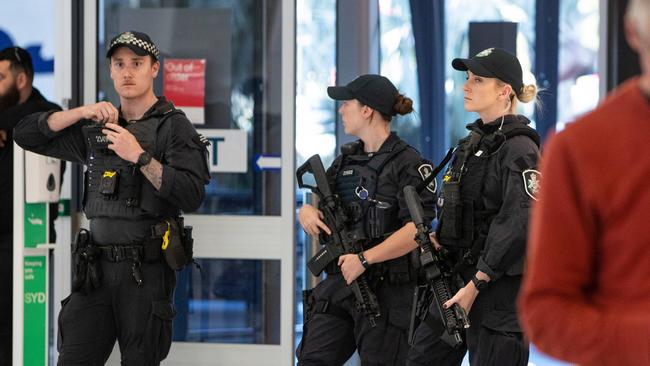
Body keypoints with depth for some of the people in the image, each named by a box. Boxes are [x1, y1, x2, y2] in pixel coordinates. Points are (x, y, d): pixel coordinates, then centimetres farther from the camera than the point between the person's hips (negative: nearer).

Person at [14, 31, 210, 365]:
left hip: (146, 270, -4)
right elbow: (26, 134, 12)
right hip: (96, 267, 5)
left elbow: (191, 196, -13)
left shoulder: (173, 126, -1)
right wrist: (83, 112, 0)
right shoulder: (95, 130, 16)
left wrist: (139, 156, -18)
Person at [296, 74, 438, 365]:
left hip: (387, 288, -7)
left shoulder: (407, 164, -10)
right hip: (339, 282, 7)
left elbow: (417, 229, -20)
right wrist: (307, 211, -5)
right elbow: (319, 203, 21)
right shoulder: (346, 159, 14)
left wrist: (364, 259, -25)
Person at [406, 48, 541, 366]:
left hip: (499, 288, -9)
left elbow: (517, 226, -21)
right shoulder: (474, 141, 14)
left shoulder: (519, 148, -14)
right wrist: (436, 238, 5)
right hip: (457, 276, 9)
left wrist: (475, 285, -21)